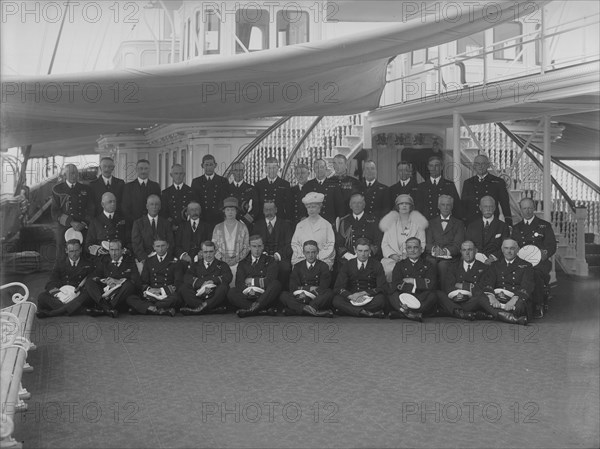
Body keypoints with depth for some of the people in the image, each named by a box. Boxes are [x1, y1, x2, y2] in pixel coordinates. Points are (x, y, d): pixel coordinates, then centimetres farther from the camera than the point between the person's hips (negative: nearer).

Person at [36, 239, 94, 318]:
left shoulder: (88, 264, 10)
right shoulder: (60, 263, 13)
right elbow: (52, 283, 2)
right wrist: (58, 293, -20)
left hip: (78, 295, -2)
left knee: (87, 294, -37)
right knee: (42, 296, -23)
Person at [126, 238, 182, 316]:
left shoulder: (174, 261, 9)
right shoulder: (149, 261, 18)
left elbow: (178, 283, 1)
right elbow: (143, 282, 14)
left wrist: (161, 290, -11)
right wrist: (149, 289, -9)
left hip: (167, 295, -3)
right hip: (150, 295, 3)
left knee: (174, 298, -39)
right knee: (130, 299, -24)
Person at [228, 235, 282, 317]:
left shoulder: (270, 261, 12)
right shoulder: (243, 263, 17)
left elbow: (270, 280, -3)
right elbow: (239, 283, 1)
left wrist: (252, 281, 2)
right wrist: (248, 290, -18)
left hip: (264, 295, -1)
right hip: (247, 297, 1)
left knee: (276, 284, -29)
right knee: (231, 292, -26)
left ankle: (252, 309, -39)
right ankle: (263, 310, -37)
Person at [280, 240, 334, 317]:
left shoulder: (323, 266, 10)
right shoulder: (298, 266, 15)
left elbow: (323, 287, -5)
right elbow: (292, 287, 2)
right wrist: (310, 288, -12)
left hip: (317, 299, -1)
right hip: (300, 300, 1)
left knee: (329, 293, -30)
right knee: (283, 295, -24)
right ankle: (315, 311, -44)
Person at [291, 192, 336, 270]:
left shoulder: (326, 225, 11)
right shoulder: (300, 225, 18)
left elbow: (330, 246, 4)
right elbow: (294, 244, 13)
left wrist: (318, 256, -10)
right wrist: (305, 255, -5)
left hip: (322, 259, -1)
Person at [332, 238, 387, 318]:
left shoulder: (376, 265, 4)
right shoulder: (347, 266, 7)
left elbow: (382, 288, -4)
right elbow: (338, 288, -2)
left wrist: (364, 293, -19)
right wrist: (351, 296, -22)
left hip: (370, 298, -2)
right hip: (352, 299, 2)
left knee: (380, 299, -35)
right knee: (336, 300, -30)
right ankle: (369, 313, -33)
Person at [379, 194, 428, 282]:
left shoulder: (418, 223, 15)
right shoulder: (390, 223, 17)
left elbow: (422, 244, 9)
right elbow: (384, 243, 11)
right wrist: (392, 255, -8)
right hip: (393, 259, 1)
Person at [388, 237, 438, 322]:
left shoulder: (428, 265, 14)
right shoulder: (400, 265, 16)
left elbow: (431, 284, -4)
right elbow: (395, 285, 0)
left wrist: (413, 281, -2)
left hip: (422, 299, 0)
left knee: (432, 295, -31)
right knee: (392, 296, -29)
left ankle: (404, 312, -41)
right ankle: (415, 314, -45)